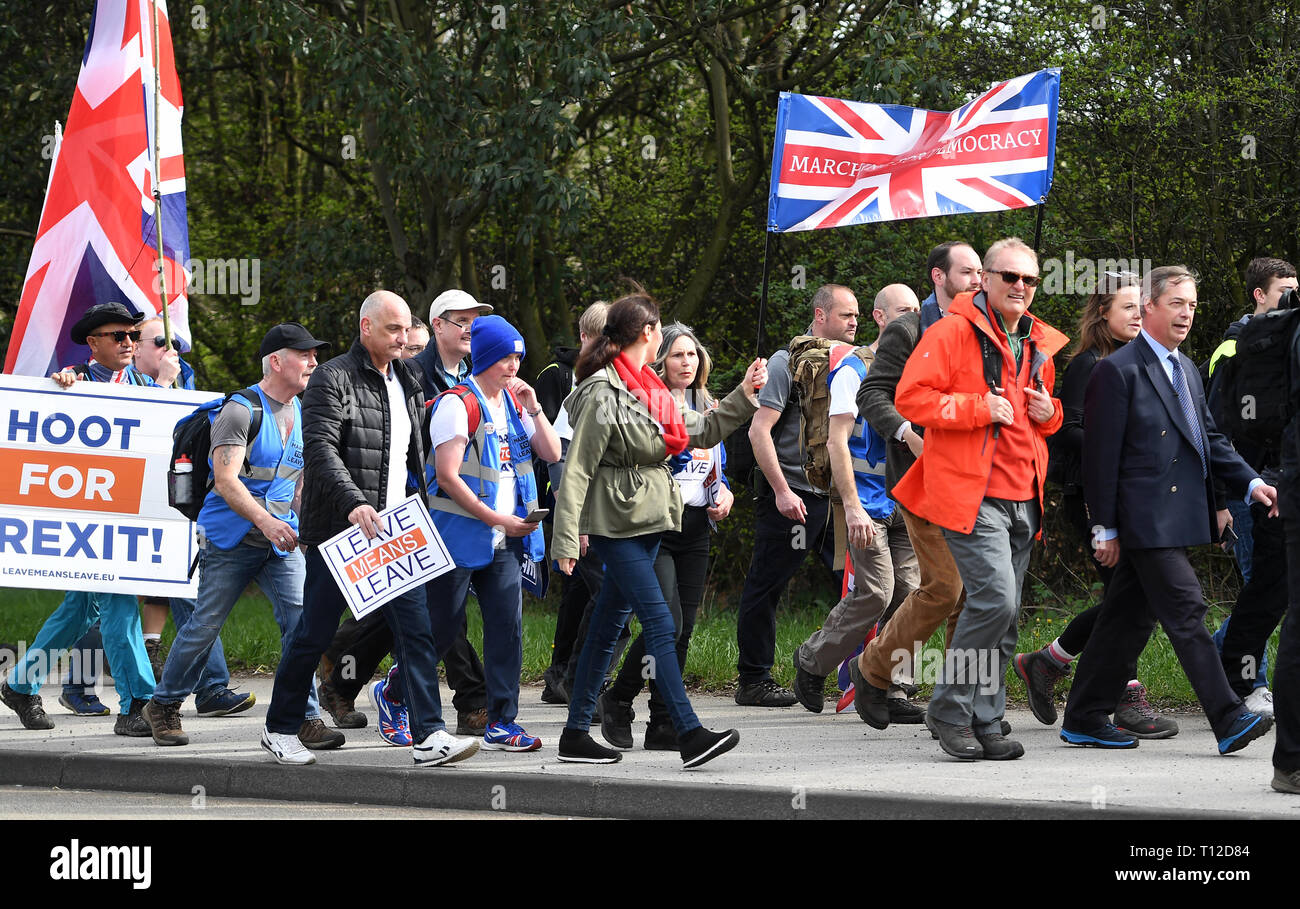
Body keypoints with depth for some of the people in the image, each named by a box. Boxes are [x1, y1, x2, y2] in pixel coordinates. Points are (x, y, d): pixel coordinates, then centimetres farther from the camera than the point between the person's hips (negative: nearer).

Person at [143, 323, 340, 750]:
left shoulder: (304, 413, 11)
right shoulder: (240, 411, -12)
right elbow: (225, 480, -20)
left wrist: (304, 525, 9)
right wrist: (265, 522, -29)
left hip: (281, 538, 5)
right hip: (232, 537, -5)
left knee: (301, 621, -10)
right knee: (206, 624, 2)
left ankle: (306, 718, -7)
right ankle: (164, 706, 20)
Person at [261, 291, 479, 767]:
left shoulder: (407, 384, 16)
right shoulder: (333, 379, -8)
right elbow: (320, 450, -19)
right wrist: (354, 503, -31)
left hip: (395, 532, 6)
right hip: (339, 531, -6)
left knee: (416, 629, -6)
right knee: (314, 634, 4)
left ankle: (429, 737, -11)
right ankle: (281, 729, 20)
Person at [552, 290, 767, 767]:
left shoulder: (650, 390, 14)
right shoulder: (603, 393, -14)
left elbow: (702, 432, 23)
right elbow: (577, 468, -14)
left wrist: (743, 395, 14)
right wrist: (566, 538, -17)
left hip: (645, 521, 9)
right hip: (615, 523, -9)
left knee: (608, 627, 11)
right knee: (660, 624, -14)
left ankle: (576, 735, 16)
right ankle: (690, 736, -18)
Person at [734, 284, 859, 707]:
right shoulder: (787, 362, -6)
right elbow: (759, 430, -10)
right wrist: (782, 490, -16)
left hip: (837, 496, 6)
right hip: (792, 494, -6)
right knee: (765, 588, 1)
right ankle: (754, 681, 8)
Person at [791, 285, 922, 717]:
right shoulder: (854, 370, -5)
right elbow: (837, 442, -10)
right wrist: (852, 506, -18)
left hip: (908, 504, 6)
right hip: (869, 502, -6)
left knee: (907, 594, -1)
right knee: (875, 592, -13)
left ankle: (890, 691, 5)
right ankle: (812, 661, 7)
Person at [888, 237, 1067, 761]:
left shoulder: (1041, 344, 17)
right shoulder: (952, 332, -6)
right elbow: (911, 397, -12)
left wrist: (1050, 413, 6)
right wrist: (980, 407, -17)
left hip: (1023, 498, 8)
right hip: (971, 495, -7)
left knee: (1005, 617, 8)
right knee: (995, 599, -18)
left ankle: (985, 723, 14)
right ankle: (950, 710, -4)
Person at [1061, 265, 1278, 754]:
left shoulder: (1186, 369, 19)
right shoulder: (1117, 370, -8)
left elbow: (1209, 439, 21)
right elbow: (1101, 454, -10)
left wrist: (1251, 483, 5)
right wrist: (1104, 528, -12)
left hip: (1177, 519, 9)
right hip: (1147, 520, -9)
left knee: (1129, 618, 11)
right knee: (1186, 613, -12)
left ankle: (1084, 719, 18)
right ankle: (1228, 721, -15)